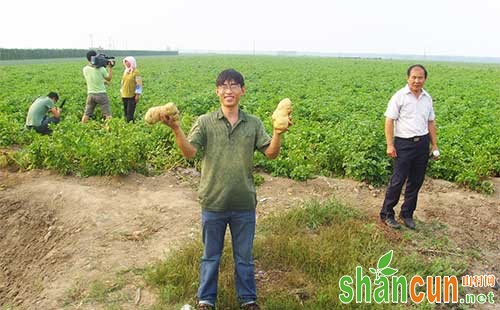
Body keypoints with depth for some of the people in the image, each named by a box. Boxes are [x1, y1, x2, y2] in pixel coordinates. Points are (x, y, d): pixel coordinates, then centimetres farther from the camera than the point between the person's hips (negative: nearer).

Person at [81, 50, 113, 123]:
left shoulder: (85, 69, -1)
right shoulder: (101, 68, -13)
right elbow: (109, 79, 2)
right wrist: (110, 68, 8)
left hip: (90, 94, 4)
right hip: (101, 94, -4)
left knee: (86, 114, 10)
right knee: (107, 114, 3)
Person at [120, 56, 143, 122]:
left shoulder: (135, 72, -9)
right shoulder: (125, 71, 12)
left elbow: (139, 84, -11)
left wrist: (137, 95, -15)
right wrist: (122, 93, 20)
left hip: (132, 96, -7)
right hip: (124, 96, 7)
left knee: (130, 114, -10)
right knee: (126, 113, 10)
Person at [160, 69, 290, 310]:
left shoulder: (253, 124, -1)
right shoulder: (205, 122, -6)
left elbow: (271, 154, -7)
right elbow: (189, 152, -17)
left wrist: (278, 132, -25)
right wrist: (176, 129, -34)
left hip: (244, 203, 1)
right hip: (213, 202, -1)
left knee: (244, 255, 18)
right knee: (210, 255, 18)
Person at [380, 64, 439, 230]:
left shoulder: (427, 98, 10)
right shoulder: (399, 96, -6)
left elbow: (431, 123, 16)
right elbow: (389, 121, -8)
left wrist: (434, 146, 13)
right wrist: (390, 145, -14)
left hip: (422, 143, 5)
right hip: (404, 144, -5)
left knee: (416, 182, 10)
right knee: (398, 180, -4)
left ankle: (407, 214, 24)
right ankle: (386, 214, 10)